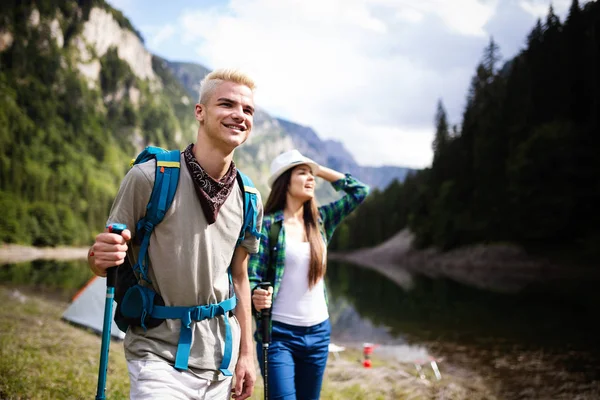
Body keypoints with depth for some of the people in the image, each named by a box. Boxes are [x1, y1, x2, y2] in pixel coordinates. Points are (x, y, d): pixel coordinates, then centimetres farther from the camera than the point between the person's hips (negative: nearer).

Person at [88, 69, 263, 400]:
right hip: (159, 356, -5)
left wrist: (246, 353, 10)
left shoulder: (248, 200, 2)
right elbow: (102, 258, -5)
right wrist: (101, 257, -29)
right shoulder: (149, 177, -12)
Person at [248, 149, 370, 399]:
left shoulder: (320, 220, 7)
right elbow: (251, 276, -11)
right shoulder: (268, 224, -9)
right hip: (278, 332, -5)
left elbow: (359, 191, 9)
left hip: (318, 332, 6)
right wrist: (256, 297, -32)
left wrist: (321, 170, 5)